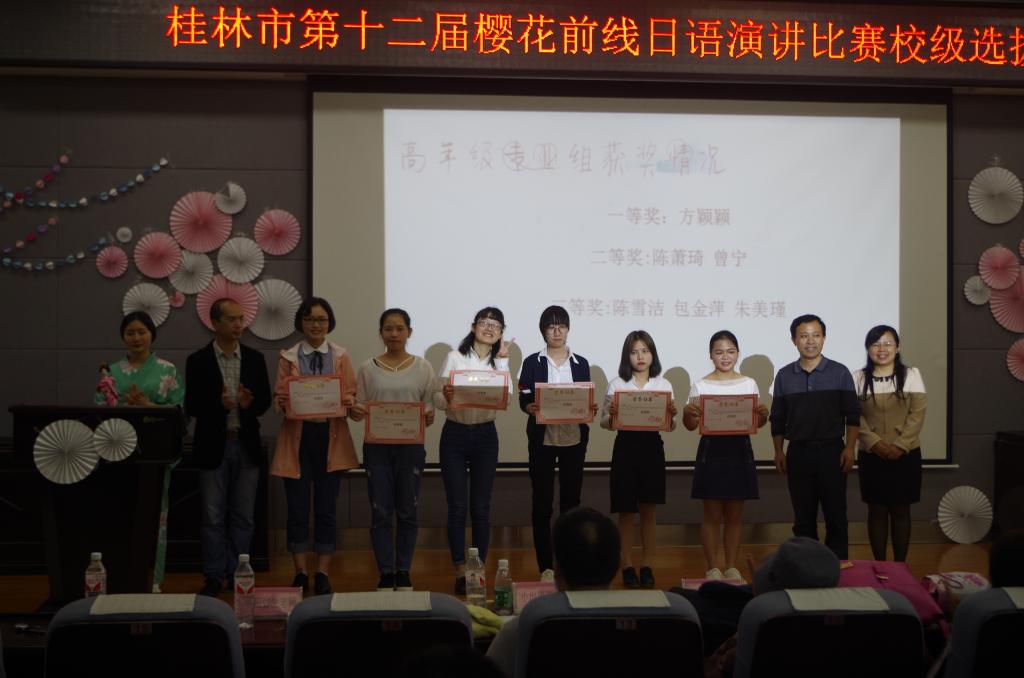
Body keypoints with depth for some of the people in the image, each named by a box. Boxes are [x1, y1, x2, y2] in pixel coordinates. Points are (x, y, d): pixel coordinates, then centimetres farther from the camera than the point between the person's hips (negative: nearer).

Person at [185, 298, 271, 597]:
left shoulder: (255, 358, 6)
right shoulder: (198, 361, -1)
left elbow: (265, 400, 5)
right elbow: (191, 406, -4)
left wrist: (249, 404, -17)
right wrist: (219, 404, -21)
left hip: (247, 445, 2)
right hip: (213, 446, -2)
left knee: (243, 516, 7)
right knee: (213, 516, 2)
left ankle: (238, 573, 16)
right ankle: (214, 576, 10)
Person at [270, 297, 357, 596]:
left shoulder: (340, 357, 8)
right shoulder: (288, 358, 6)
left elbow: (352, 395, 4)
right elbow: (278, 399, 2)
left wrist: (348, 402, -19)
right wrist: (281, 401, -21)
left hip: (331, 436, 0)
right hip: (297, 435, 0)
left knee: (327, 507, 2)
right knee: (297, 507, 1)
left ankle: (323, 574, 11)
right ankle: (300, 573, 12)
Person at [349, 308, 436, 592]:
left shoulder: (422, 367, 4)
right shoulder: (368, 368, 5)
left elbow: (430, 404, 4)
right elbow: (360, 406, 6)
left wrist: (429, 416, -18)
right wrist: (356, 412, -16)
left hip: (411, 445, 0)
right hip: (377, 446, 0)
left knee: (407, 512, 5)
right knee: (381, 512, 0)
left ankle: (404, 571, 17)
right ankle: (386, 573, 9)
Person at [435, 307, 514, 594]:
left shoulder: (500, 362, 7)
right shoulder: (455, 357, -1)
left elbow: (506, 399, -11)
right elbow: (437, 400, -5)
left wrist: (501, 359, -11)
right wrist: (446, 398, -28)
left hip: (485, 436, 2)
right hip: (455, 434, -2)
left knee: (481, 507, 4)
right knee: (457, 506, -1)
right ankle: (460, 571, 5)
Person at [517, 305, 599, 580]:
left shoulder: (581, 363, 9)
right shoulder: (533, 362, 3)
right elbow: (523, 399, -2)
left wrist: (591, 410, -12)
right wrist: (530, 408, -23)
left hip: (574, 438, 2)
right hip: (542, 438, -2)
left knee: (571, 499, 5)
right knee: (542, 501, 1)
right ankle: (545, 566, 7)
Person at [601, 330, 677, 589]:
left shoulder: (663, 384, 5)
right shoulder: (617, 384, 1)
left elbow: (671, 427, 6)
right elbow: (605, 424, 3)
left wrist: (672, 414, -15)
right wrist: (610, 414, -19)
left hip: (652, 447, 1)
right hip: (626, 447, -1)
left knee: (648, 510, 7)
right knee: (626, 511, 3)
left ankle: (647, 566, 16)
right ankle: (627, 567, 12)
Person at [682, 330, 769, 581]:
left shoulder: (749, 384, 7)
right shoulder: (700, 386, 1)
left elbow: (756, 423, 8)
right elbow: (691, 426, 0)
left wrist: (763, 415, -14)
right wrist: (687, 413, -21)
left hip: (739, 450, 2)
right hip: (712, 451, -2)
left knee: (735, 515, 9)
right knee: (712, 515, 3)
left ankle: (731, 567, 19)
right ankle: (712, 568, 11)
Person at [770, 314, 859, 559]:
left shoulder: (839, 373, 1)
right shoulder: (784, 376, 7)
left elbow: (852, 415, 1)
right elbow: (777, 419, 11)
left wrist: (849, 448, -8)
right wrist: (778, 451, 5)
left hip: (831, 451, -2)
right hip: (798, 453, 2)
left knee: (836, 516, 0)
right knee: (803, 518, 7)